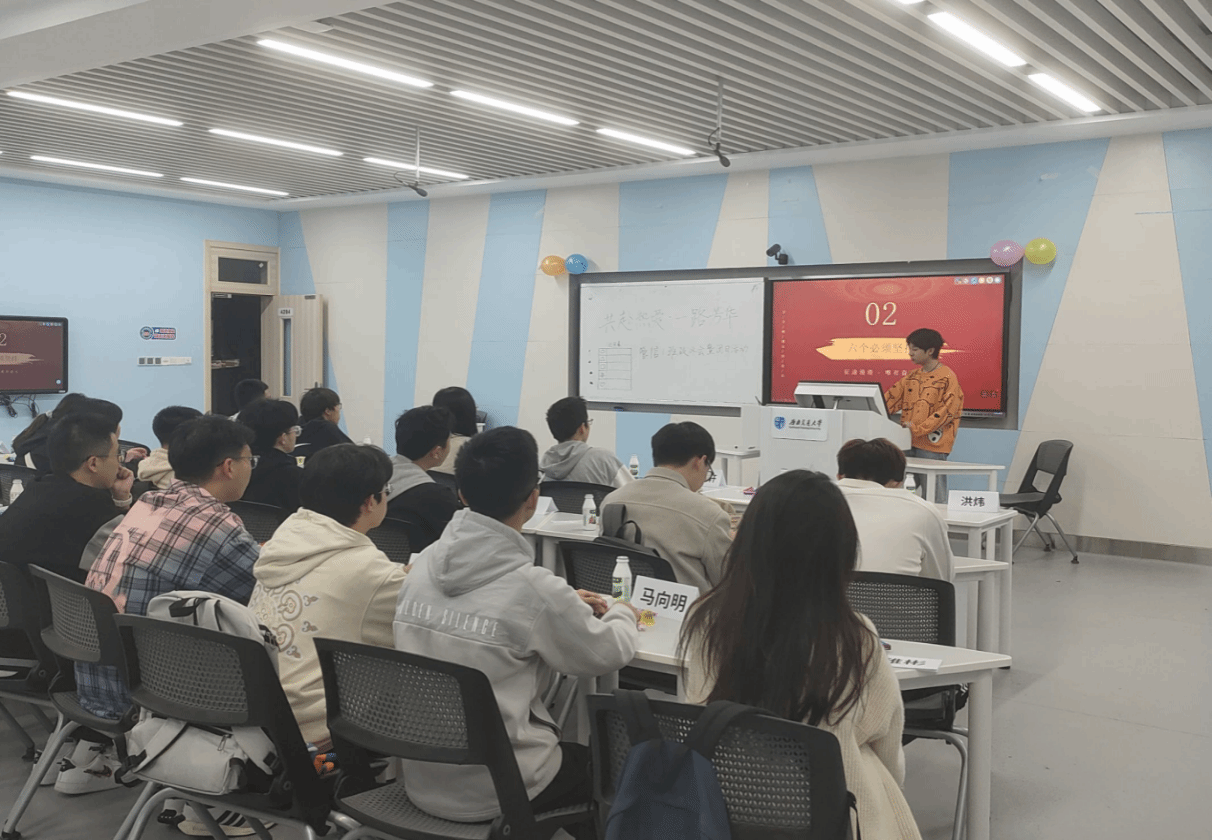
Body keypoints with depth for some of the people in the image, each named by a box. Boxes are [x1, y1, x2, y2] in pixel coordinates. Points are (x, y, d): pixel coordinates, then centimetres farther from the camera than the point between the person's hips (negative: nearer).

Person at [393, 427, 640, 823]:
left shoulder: (422, 565, -6)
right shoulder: (532, 586, -23)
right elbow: (607, 654, -6)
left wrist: (565, 607, 17)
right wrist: (622, 614, 14)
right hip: (490, 792, -6)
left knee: (567, 744, 31)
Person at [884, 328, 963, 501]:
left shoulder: (947, 377, -5)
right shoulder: (911, 378, 16)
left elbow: (947, 410, -13)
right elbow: (890, 399, 12)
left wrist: (917, 429, -18)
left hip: (932, 446, -7)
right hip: (908, 444, 7)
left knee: (935, 497, -4)